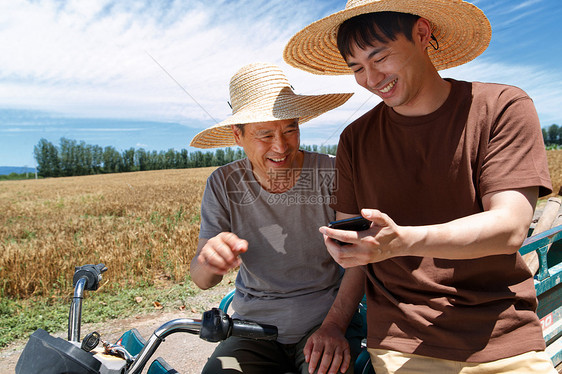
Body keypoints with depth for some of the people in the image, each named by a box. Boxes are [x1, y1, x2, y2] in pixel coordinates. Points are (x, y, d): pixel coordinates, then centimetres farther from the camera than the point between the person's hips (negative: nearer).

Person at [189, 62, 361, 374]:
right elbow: (201, 280, -6)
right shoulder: (223, 185, -6)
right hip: (254, 328, 2)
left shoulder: (331, 174, -12)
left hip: (324, 323, -1)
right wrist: (208, 261, -30)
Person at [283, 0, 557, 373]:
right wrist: (334, 324, -8)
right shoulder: (355, 140, 3)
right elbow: (356, 248, 5)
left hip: (504, 342, -1)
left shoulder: (503, 107, -5)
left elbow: (510, 229, -15)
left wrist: (400, 240, -30)